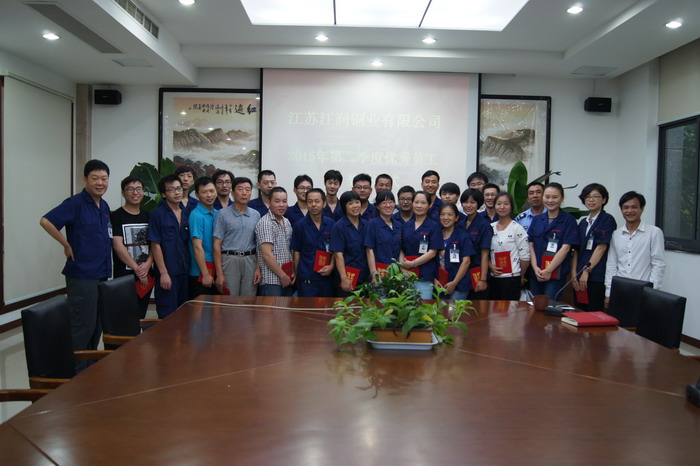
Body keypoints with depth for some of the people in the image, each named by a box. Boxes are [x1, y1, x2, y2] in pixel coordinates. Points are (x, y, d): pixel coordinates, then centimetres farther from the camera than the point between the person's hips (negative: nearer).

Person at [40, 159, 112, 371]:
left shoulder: (105, 207, 12)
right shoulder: (75, 203, -11)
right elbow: (45, 221, -20)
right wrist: (67, 245, -14)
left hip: (102, 274, 8)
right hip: (81, 276, -8)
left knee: (97, 325, 15)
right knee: (83, 326, -2)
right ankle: (77, 374, 9)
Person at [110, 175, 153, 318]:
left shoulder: (148, 216, 12)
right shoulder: (116, 216, -3)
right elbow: (118, 246, -11)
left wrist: (148, 264, -9)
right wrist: (137, 269, -12)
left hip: (146, 275, 5)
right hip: (124, 276, -4)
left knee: (141, 317, 10)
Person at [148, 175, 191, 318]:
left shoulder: (186, 215, 10)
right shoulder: (158, 214, -6)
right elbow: (155, 245, -9)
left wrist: (189, 268, 6)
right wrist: (163, 273, -13)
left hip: (185, 272, 5)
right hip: (167, 273, -5)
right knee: (167, 316, 0)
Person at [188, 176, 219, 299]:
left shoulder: (217, 214, 9)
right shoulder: (196, 215, -12)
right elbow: (197, 247, -17)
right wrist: (205, 274, -18)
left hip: (215, 270, 7)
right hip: (200, 272, -7)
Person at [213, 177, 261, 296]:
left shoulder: (256, 215, 11)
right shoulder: (223, 214, 1)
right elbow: (217, 245, -2)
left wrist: (258, 268, 1)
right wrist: (219, 274, -8)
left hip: (250, 261, 3)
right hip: (230, 260, -3)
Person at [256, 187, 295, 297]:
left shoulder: (287, 222, 15)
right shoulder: (265, 223, -10)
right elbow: (267, 254, -16)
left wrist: (293, 273, 6)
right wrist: (282, 275, -11)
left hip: (287, 280, 7)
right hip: (271, 281, -7)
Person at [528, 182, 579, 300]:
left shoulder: (568, 220, -1)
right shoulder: (536, 220, 12)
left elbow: (566, 247, -9)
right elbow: (530, 245, 6)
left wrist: (548, 270, -12)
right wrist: (535, 268, -7)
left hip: (556, 274, -4)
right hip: (535, 273, 4)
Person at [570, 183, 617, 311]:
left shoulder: (607, 219, -2)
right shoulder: (583, 223, 17)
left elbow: (601, 247, -9)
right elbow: (576, 250, 13)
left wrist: (587, 270, -12)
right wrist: (574, 273, 3)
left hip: (597, 278, -6)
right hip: (579, 278, 6)